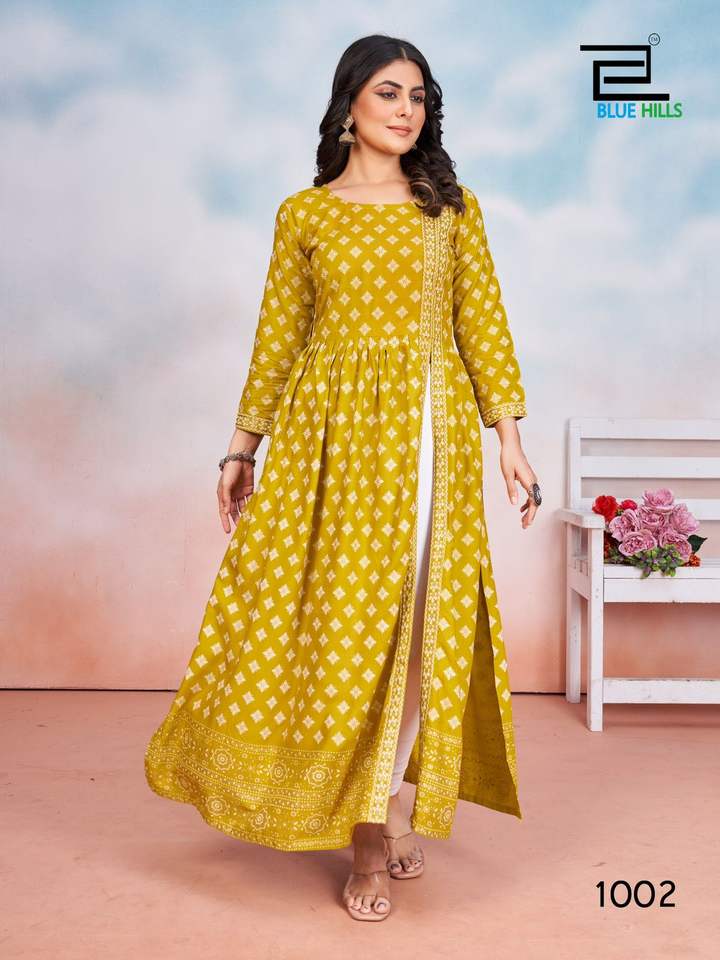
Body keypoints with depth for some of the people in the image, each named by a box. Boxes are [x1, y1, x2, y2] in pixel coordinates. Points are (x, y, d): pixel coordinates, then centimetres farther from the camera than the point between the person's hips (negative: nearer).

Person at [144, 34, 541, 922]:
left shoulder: (453, 208, 10)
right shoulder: (304, 214, 9)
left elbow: (484, 325, 7)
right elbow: (277, 338, 10)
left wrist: (509, 434, -1)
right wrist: (241, 447, 9)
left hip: (430, 430, 1)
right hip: (332, 430, 0)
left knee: (414, 618, 1)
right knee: (338, 609, 0)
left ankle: (379, 818, 20)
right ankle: (372, 828, 18)